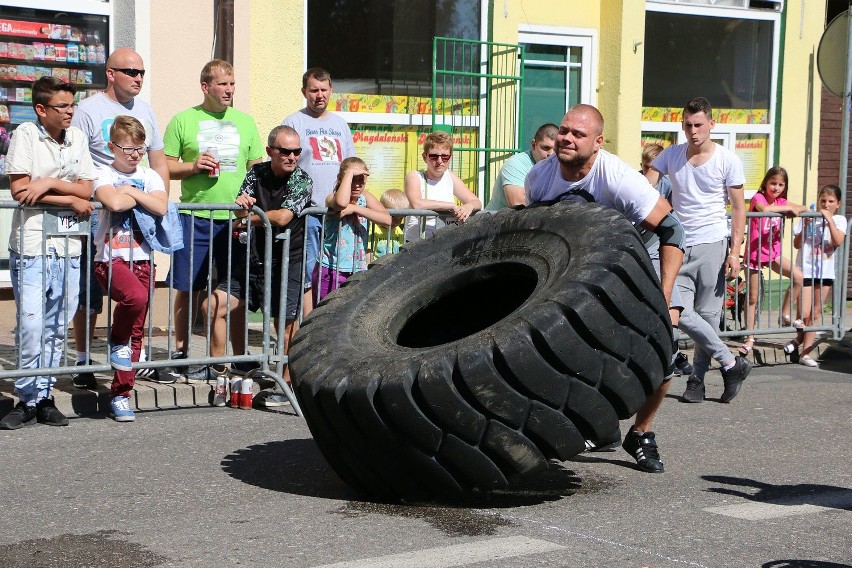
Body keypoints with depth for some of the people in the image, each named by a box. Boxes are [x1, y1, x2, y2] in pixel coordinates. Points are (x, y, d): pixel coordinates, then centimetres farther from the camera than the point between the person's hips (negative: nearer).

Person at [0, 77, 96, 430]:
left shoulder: (77, 137, 10)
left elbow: (86, 189, 5)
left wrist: (50, 182, -11)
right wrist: (71, 199, -7)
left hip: (68, 246, 5)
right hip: (31, 245, -5)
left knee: (57, 326, 7)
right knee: (31, 323, -7)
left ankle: (44, 396, 16)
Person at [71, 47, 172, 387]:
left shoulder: (144, 110, 13)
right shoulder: (89, 110, -6)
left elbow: (158, 160, 18)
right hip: (98, 216, -6)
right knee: (89, 294, 1)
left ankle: (138, 361, 18)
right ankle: (84, 365, 9)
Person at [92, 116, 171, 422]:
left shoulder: (150, 176, 11)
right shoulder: (104, 174, 0)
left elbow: (161, 207, -7)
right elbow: (114, 202, -20)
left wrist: (130, 191, -8)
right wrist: (141, 196, -5)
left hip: (142, 259, 4)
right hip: (111, 258, -4)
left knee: (136, 332, 3)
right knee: (135, 296, -34)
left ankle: (121, 394, 12)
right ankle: (117, 341, -4)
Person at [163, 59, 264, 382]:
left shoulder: (244, 122, 12)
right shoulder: (183, 121, 5)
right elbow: (164, 166, 4)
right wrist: (193, 166, -12)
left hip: (236, 217, 2)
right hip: (194, 216, -2)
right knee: (186, 287, 2)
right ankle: (181, 353, 15)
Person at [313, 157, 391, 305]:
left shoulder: (365, 198, 6)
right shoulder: (332, 198, -8)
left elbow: (387, 219, -9)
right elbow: (341, 202, -35)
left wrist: (355, 209, -18)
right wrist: (350, 173, -24)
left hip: (358, 271, 5)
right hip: (331, 272, -5)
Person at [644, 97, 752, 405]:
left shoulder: (728, 160, -1)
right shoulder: (671, 155, 7)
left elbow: (739, 207, 1)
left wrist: (735, 251, -7)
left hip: (712, 243, -2)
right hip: (680, 245, 2)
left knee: (708, 314, -1)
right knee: (680, 313, -10)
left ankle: (697, 378, 12)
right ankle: (731, 362, 2)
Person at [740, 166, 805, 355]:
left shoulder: (781, 202, 8)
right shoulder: (758, 197, -11)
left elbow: (803, 209, 9)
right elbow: (765, 209, -34)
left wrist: (795, 210, -13)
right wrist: (789, 208, -24)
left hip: (773, 252, 5)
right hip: (755, 253, -5)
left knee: (798, 277, -15)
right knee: (752, 298, 2)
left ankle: (785, 314, 5)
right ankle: (749, 339, 10)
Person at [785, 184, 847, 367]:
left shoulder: (839, 220, 5)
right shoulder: (808, 218, 2)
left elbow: (838, 241, -12)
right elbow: (797, 244, -1)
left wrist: (829, 219, -15)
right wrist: (805, 227, -13)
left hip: (825, 272, 2)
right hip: (805, 270, -2)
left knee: (814, 314, 6)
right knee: (804, 314, -9)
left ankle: (805, 353, 14)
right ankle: (800, 338, 22)